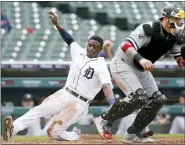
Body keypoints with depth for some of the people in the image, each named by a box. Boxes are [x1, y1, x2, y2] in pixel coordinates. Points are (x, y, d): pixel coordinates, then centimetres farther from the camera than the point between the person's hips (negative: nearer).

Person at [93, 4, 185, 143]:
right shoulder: (149, 29, -27)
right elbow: (126, 46, -37)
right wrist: (140, 59, -54)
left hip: (141, 69, 9)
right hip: (123, 64, -9)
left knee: (158, 100, 1)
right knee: (138, 97, -25)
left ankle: (133, 134, 8)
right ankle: (105, 120, -8)